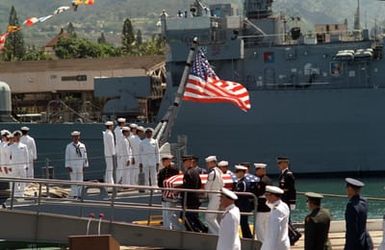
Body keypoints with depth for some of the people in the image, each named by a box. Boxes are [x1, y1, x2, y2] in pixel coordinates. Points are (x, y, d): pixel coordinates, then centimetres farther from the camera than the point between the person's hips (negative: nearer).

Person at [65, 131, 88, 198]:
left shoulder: (82, 146, 5)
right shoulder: (69, 146, 1)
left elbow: (85, 157, 8)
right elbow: (67, 157, 1)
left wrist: (85, 166, 4)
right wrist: (67, 167, -5)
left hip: (80, 166, 2)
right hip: (72, 166, -2)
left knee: (80, 181, 2)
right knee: (73, 180, -3)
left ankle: (79, 195, 5)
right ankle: (74, 195, 0)